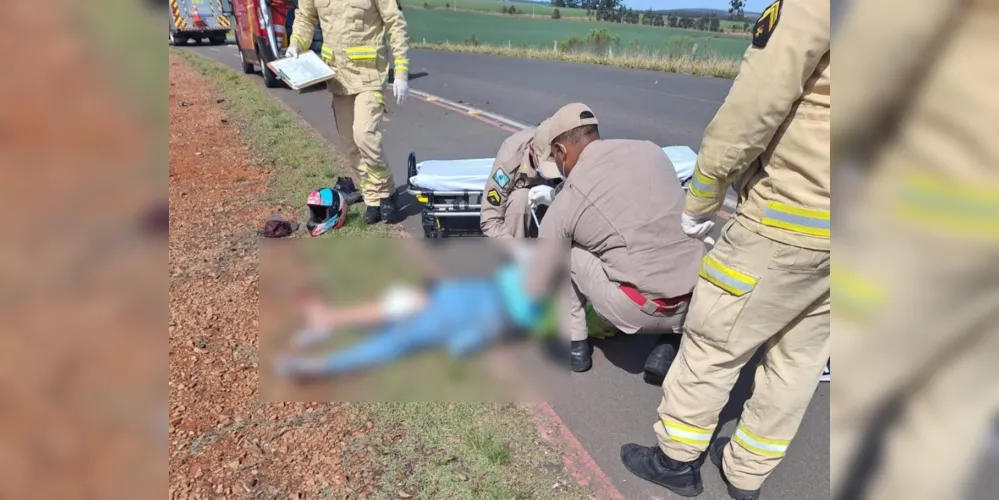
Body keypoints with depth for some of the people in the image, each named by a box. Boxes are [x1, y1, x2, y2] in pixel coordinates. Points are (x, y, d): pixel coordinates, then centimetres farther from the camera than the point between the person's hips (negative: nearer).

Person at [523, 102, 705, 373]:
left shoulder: (564, 204, -1)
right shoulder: (650, 150, 10)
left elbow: (540, 285, 10)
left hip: (642, 311, -5)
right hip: (700, 299, 6)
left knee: (564, 250, 15)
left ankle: (573, 345, 22)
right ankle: (669, 342, 24)